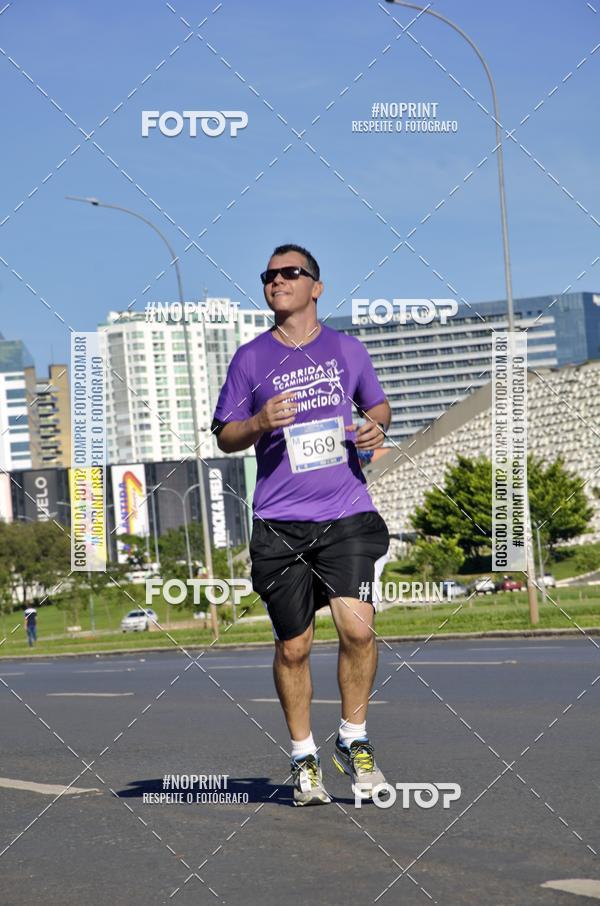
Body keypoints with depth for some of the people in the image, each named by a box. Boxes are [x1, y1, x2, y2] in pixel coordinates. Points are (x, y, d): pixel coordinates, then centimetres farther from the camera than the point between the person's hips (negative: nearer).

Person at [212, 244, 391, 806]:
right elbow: (224, 437, 9)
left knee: (357, 627, -15)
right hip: (279, 524, 0)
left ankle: (353, 740, 7)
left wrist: (377, 426, 1)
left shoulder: (347, 349, 9)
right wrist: (260, 422, -12)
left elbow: (377, 404, 24)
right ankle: (303, 758, 20)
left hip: (347, 515, 0)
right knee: (293, 646, 3)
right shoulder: (250, 358, 5)